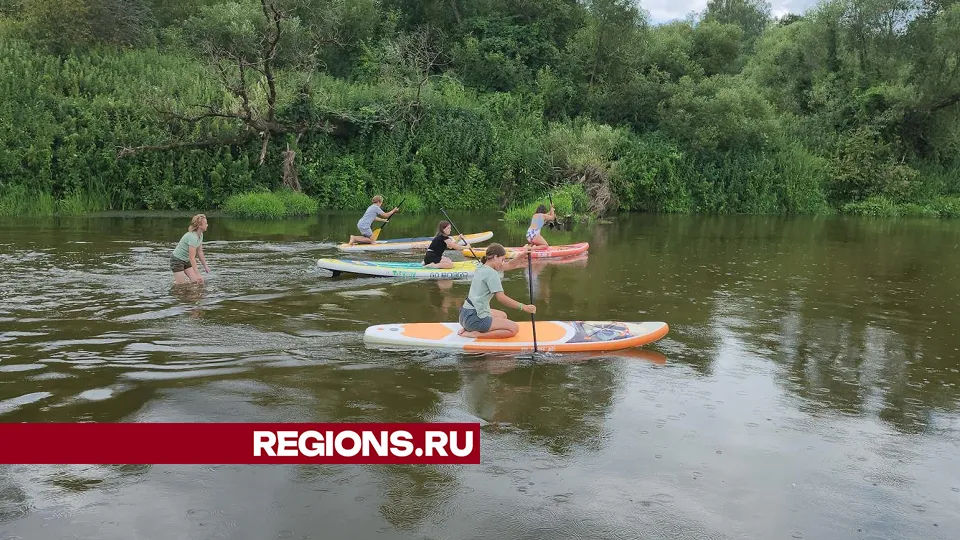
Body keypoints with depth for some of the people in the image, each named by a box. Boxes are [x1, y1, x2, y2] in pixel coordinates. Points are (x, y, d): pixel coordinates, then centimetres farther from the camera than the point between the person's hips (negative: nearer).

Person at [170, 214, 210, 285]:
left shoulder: (200, 235, -2)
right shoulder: (193, 237, -30)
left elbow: (199, 252, 8)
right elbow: (192, 258, -30)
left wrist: (205, 265, 10)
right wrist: (197, 274, -31)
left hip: (186, 261, 9)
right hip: (177, 260, -9)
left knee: (198, 281, -1)